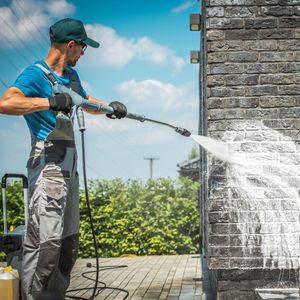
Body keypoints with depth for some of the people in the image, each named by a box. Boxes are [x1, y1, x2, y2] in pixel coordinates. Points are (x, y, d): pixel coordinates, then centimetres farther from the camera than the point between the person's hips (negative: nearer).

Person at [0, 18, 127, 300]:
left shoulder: (71, 75, 16)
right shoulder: (35, 75, -12)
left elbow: (86, 102, 34)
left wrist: (109, 107, 15)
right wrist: (52, 101, -30)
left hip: (69, 169, 10)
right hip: (47, 169, -9)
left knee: (69, 243, 15)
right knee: (46, 243, -11)